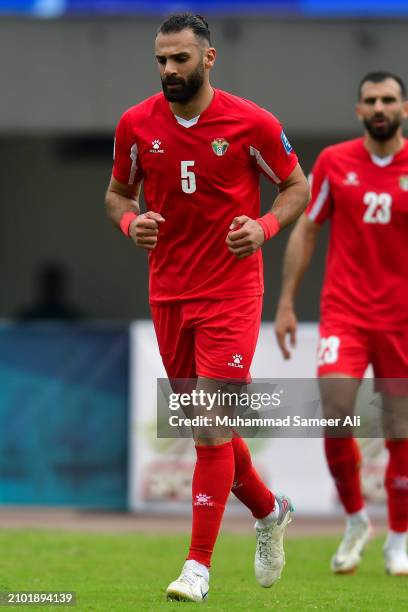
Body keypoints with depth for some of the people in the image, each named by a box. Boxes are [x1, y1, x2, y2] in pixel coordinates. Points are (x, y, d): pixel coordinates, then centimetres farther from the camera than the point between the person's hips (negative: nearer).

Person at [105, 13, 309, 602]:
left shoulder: (252, 123, -9)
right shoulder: (137, 125, 0)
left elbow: (297, 186, 4)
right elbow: (118, 192, 14)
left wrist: (265, 226, -15)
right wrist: (130, 221, -9)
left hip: (231, 293, -4)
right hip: (168, 293, 4)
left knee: (211, 426, -11)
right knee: (205, 424, 13)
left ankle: (198, 565, -6)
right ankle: (269, 511, 39)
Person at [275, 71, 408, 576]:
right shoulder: (334, 162, 2)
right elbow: (305, 231, 9)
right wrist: (286, 303, 4)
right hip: (344, 311, 0)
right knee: (335, 411, -18)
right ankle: (355, 520, 3)